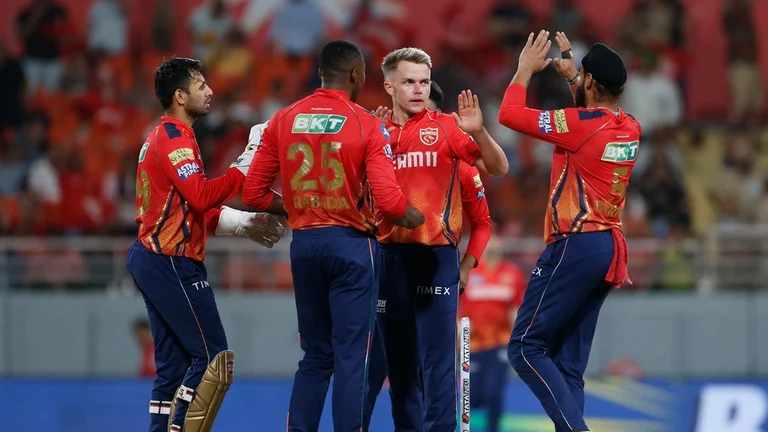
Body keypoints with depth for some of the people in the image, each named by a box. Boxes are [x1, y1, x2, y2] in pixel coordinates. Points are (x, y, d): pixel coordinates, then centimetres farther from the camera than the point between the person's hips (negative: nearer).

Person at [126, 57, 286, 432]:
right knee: (214, 359, -8)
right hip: (173, 263, -10)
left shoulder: (160, 138, 19)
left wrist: (245, 224, 15)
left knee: (172, 365, 10)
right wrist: (244, 167, -18)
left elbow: (194, 210, 20)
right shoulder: (176, 139, -13)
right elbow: (203, 197, -25)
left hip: (150, 258, 10)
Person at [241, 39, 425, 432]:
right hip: (350, 243, -4)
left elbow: (253, 194, 4)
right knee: (350, 356, 0)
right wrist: (411, 218, 6)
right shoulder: (367, 125, -8)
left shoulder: (283, 120, 3)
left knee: (315, 356, 15)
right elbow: (388, 201, -15)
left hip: (304, 242, 5)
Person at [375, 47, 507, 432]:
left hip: (436, 255, -3)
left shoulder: (446, 127, 0)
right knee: (398, 356, 9)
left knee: (438, 357, -7)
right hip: (389, 253, 3)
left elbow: (498, 168, -4)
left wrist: (478, 132, -22)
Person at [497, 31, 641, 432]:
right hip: (610, 251, 8)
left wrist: (526, 69, 5)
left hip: (575, 247, -8)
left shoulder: (581, 124, -14)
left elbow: (510, 114, -9)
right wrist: (570, 75, 35)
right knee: (569, 363, 9)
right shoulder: (630, 130, 9)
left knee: (526, 346, -5)